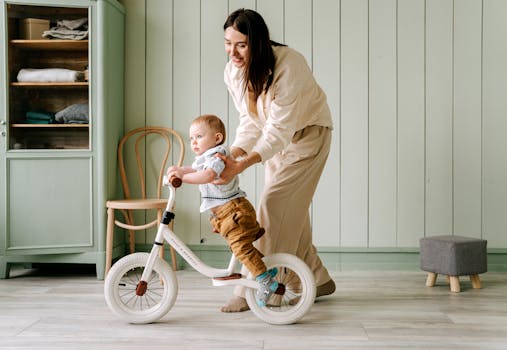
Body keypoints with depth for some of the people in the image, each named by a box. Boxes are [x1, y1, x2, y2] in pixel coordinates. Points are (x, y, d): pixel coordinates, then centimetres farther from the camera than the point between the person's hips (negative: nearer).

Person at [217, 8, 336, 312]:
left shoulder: (289, 65, -33)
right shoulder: (233, 72, -11)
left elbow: (280, 128, -35)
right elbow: (250, 122, -7)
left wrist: (242, 165, -44)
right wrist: (232, 155, -25)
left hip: (308, 135, -7)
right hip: (277, 139, 7)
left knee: (274, 205, -16)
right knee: (292, 212, 9)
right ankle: (318, 279, 25)